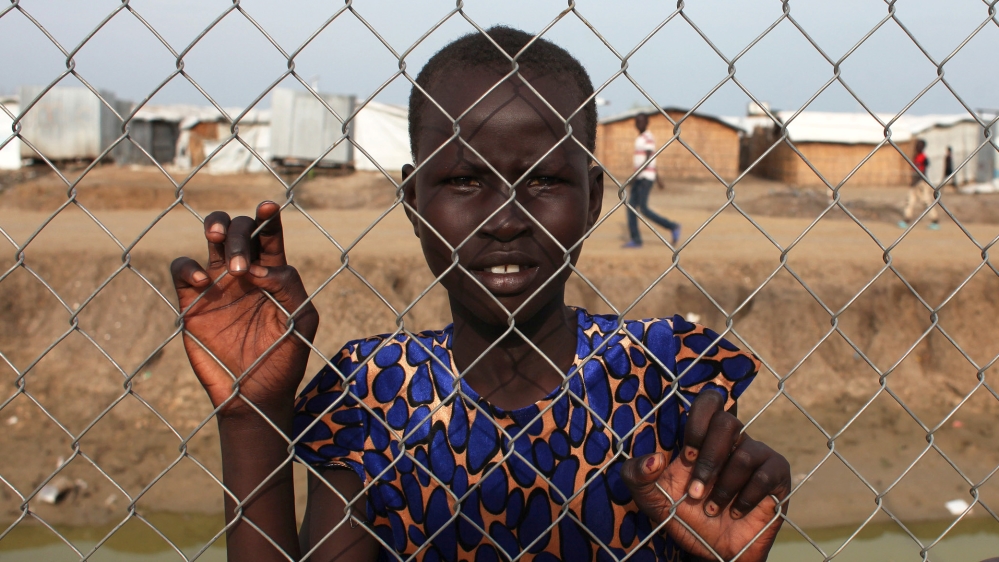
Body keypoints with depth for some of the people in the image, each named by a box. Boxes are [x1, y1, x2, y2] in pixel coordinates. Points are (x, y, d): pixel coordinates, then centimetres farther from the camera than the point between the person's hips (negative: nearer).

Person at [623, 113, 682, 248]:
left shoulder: (648, 138, -10)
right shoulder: (640, 138, 18)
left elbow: (648, 159, -19)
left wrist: (636, 173, -27)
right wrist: (657, 177, 28)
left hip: (646, 177, -9)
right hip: (638, 178, 9)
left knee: (643, 209, -12)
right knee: (631, 206, 1)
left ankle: (672, 227, -1)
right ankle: (635, 239, 2)